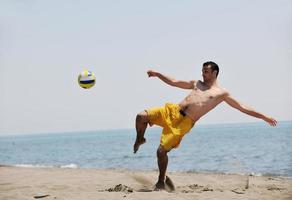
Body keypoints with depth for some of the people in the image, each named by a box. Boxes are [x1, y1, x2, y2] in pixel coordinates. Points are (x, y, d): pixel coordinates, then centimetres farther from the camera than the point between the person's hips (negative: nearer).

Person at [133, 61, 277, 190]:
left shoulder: (222, 93, 7)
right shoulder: (196, 84, 22)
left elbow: (243, 108, 8)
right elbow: (173, 82, 26)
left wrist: (264, 117, 4)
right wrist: (157, 74, 14)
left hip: (184, 122, -5)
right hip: (172, 111, 5)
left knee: (162, 151, -12)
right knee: (141, 117, -14)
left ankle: (161, 182, 10)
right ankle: (140, 139, 18)